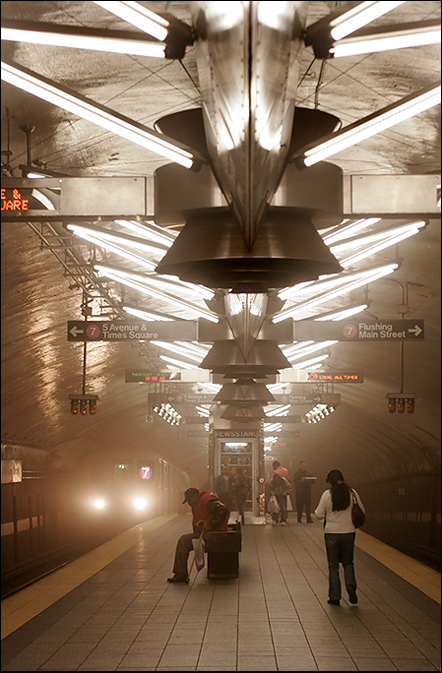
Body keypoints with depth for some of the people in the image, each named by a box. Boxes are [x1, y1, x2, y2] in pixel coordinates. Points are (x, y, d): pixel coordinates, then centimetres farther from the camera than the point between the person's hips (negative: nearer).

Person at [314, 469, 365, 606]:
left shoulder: (327, 494, -9)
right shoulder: (352, 493, -3)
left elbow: (319, 514, -7)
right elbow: (361, 511, 6)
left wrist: (317, 510, 15)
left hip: (331, 533, -2)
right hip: (349, 532, 2)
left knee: (333, 565, 8)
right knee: (348, 562, 18)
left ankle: (334, 597, 9)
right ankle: (350, 585, -8)